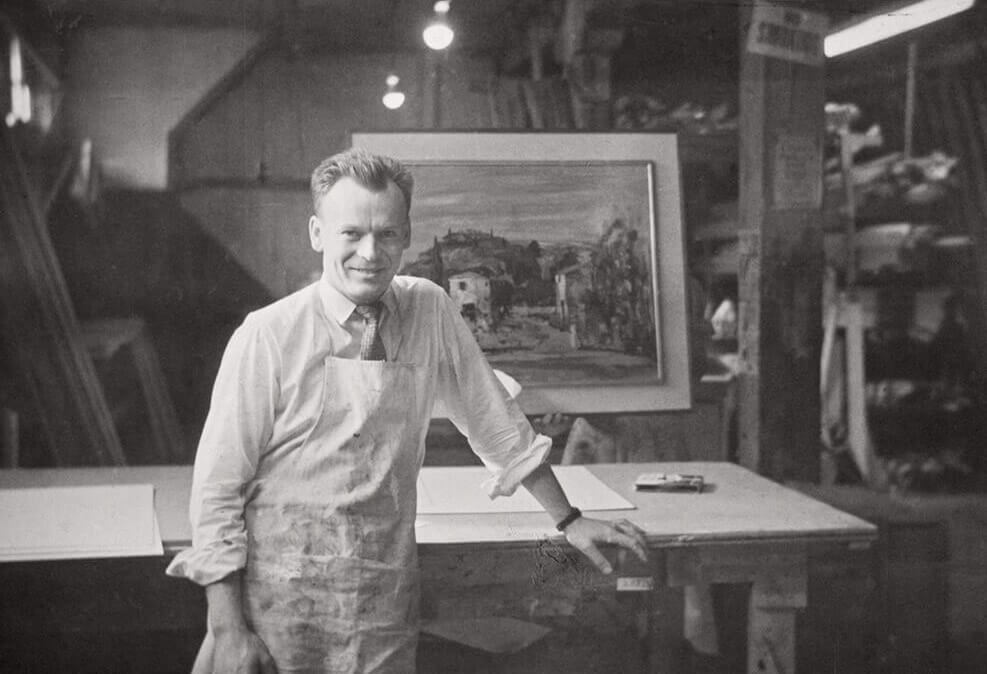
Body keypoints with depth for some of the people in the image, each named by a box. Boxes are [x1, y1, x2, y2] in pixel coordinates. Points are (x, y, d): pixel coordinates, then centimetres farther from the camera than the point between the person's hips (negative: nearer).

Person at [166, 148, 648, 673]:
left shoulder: (430, 311, 0)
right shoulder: (267, 337, -10)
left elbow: (496, 423, 11)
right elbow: (217, 488, -8)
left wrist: (568, 521, 14)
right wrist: (228, 629, -11)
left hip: (387, 606, 3)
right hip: (279, 597, -3)